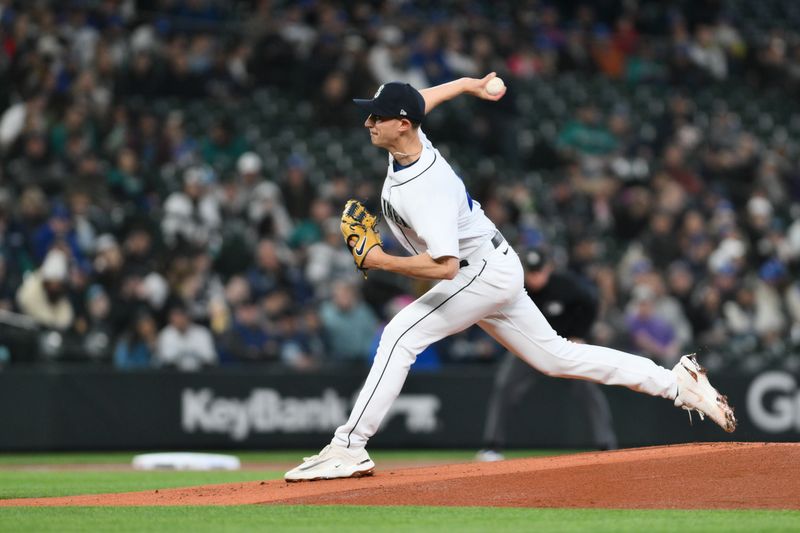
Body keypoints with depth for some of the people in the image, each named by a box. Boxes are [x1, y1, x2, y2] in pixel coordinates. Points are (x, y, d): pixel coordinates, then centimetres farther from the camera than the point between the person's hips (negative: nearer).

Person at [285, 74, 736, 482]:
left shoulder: (424, 189, -31)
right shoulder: (410, 140, -6)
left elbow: (444, 266, -39)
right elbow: (419, 101, 18)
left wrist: (381, 262, -31)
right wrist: (468, 85, 33)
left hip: (485, 273, -10)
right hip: (492, 272, 10)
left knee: (401, 336, -19)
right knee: (554, 356, 13)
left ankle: (348, 449, -21)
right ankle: (677, 382, 15)